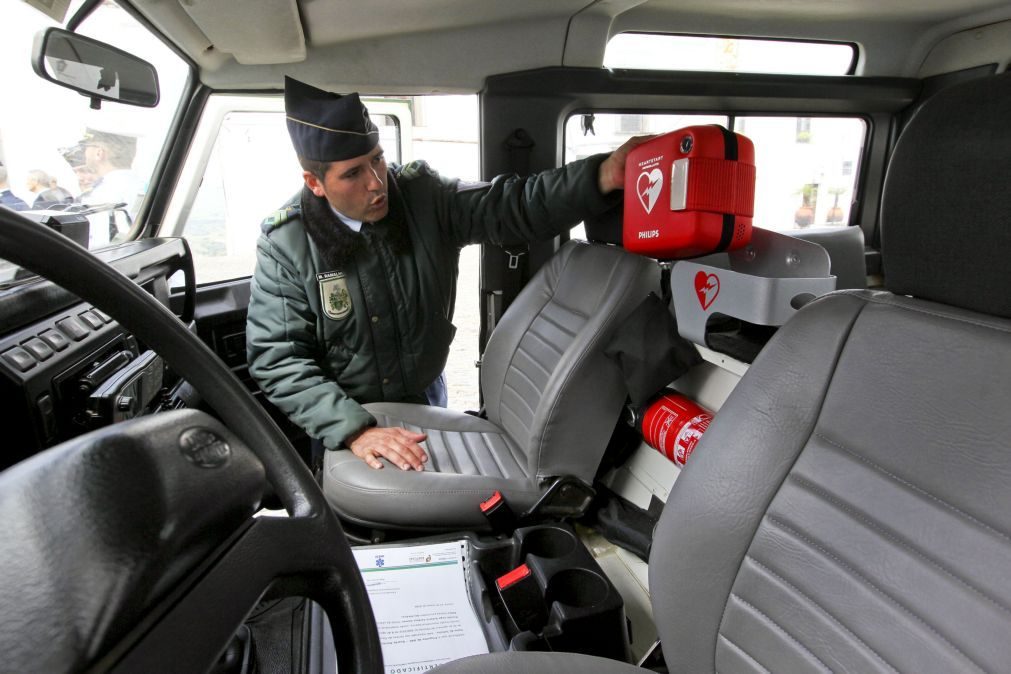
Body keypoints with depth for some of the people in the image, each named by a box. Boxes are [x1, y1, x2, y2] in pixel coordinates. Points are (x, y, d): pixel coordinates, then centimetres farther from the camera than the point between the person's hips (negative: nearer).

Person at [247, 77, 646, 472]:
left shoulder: (425, 197, -14)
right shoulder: (286, 243, -20)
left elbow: (514, 207, -21)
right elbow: (276, 358, -22)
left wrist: (603, 176, -39)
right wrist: (354, 430, -34)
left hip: (426, 401, 3)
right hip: (339, 422, -2)